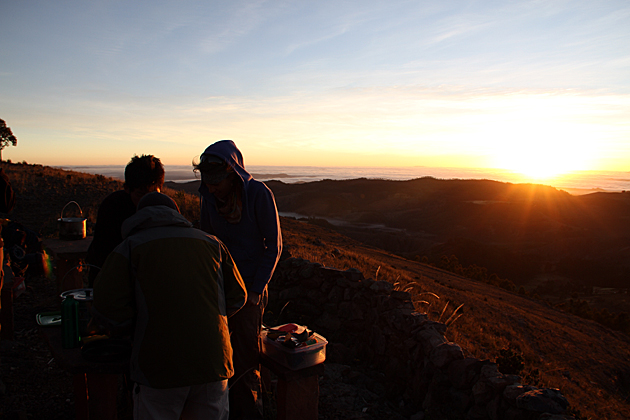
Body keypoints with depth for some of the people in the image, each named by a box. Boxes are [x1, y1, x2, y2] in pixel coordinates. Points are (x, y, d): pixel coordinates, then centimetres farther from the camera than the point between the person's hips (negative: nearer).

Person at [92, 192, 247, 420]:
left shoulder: (130, 247, 4)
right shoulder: (211, 242, 13)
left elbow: (107, 310, -5)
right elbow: (236, 296, 13)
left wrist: (137, 321, 15)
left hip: (160, 367, -3)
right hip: (213, 361, 3)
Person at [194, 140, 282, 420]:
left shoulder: (259, 194, -14)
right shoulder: (210, 197, -1)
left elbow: (273, 246, -9)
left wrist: (256, 290, -12)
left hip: (249, 287, -4)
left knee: (245, 357, 3)